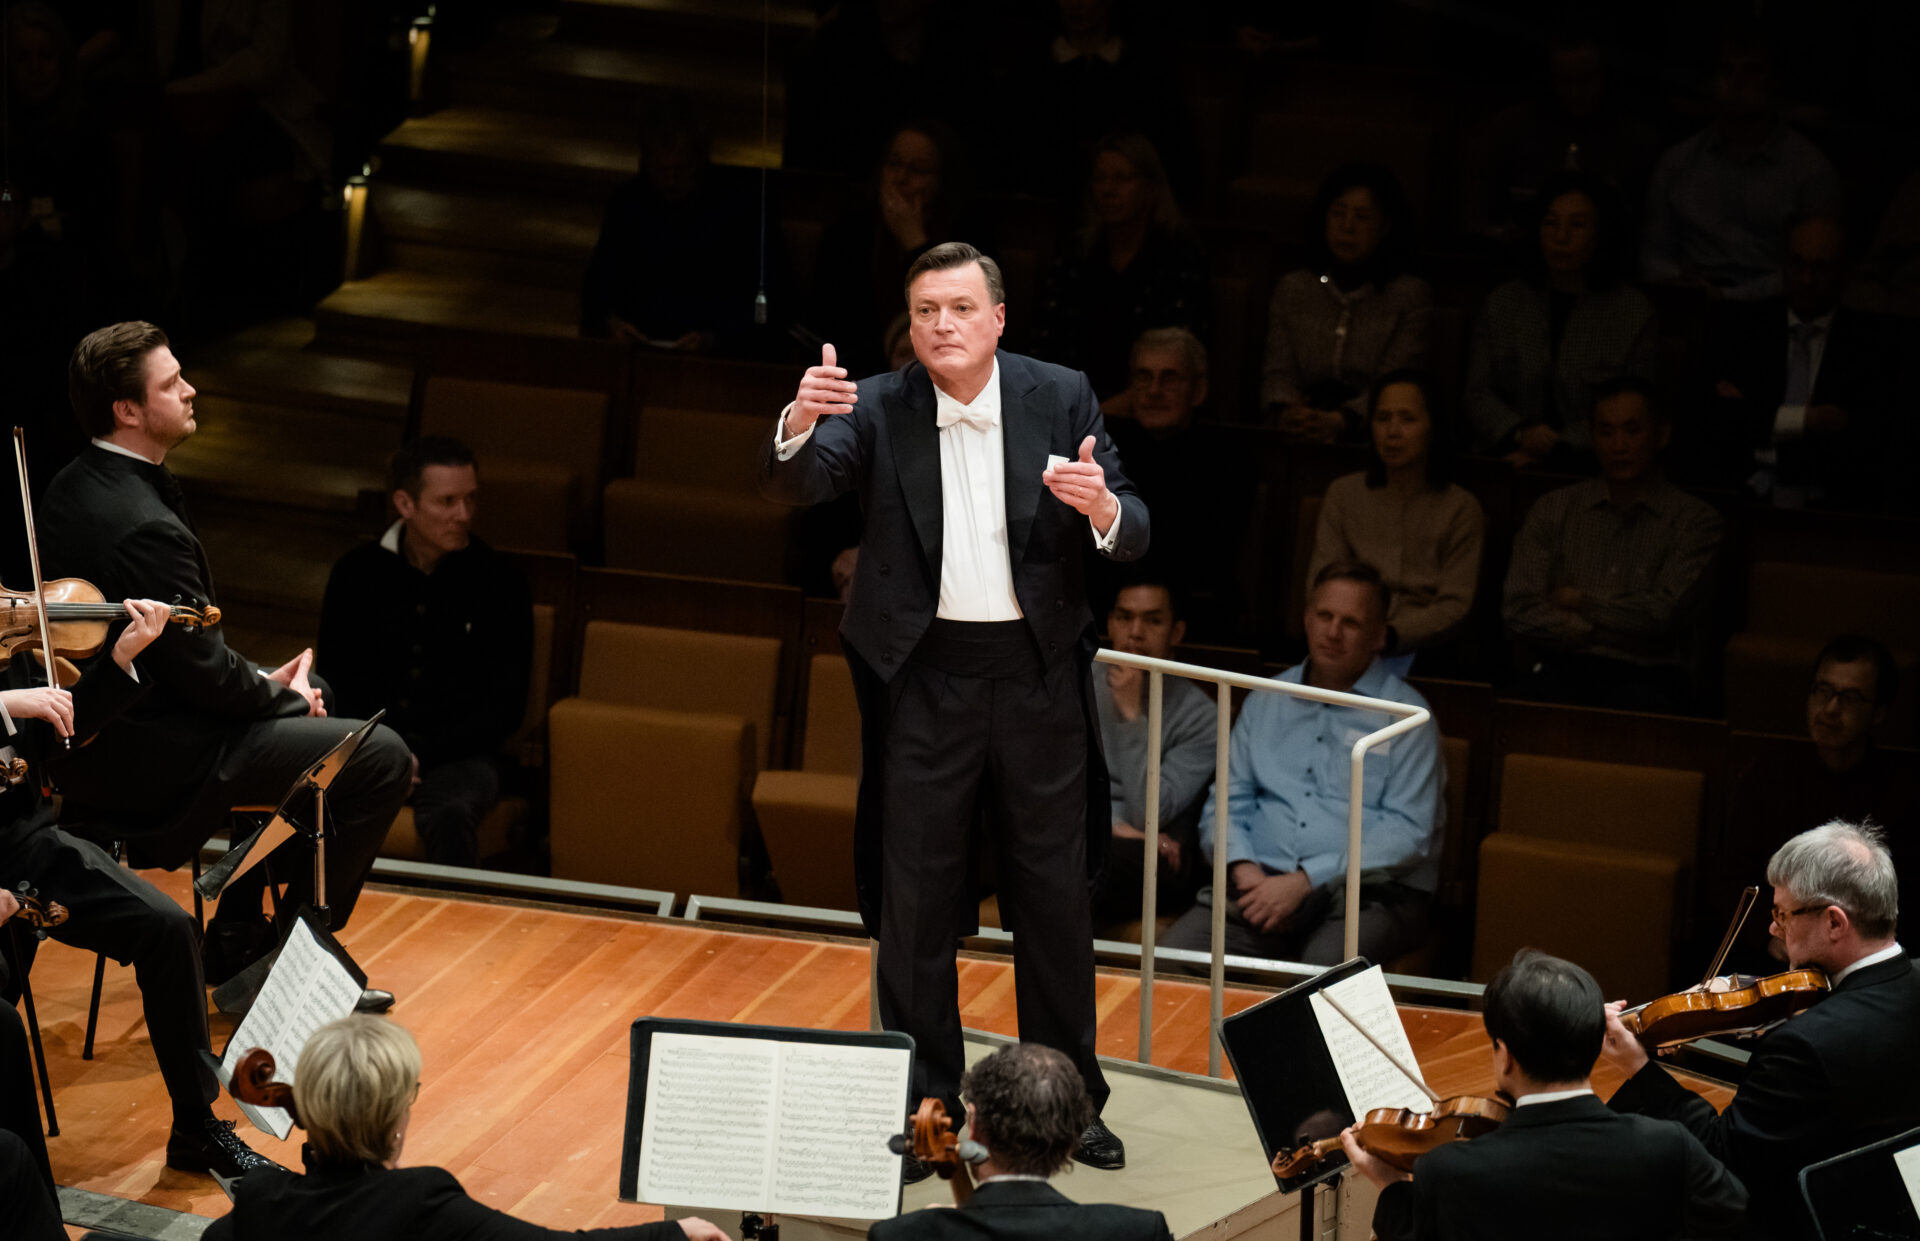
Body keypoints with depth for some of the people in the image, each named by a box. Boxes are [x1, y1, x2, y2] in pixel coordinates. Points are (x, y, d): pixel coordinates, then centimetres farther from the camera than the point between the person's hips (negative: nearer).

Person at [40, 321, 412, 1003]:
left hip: (92, 735, 10)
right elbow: (204, 672, -21)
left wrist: (265, 682, 7)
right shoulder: (145, 527, -27)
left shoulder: (69, 489, 4)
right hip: (153, 761, -10)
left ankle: (240, 940, 30)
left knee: (310, 696, 29)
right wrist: (284, 695, -3)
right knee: (384, 758, -6)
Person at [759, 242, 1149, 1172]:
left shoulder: (1062, 399, -3)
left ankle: (1069, 1100, 23)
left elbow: (1131, 536, -4)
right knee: (915, 895, 6)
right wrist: (798, 426, -41)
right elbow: (793, 488, -19)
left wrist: (1103, 509, -28)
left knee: (1055, 889, 10)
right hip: (924, 677, -1)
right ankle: (922, 1104, 17)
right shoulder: (878, 411, -6)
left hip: (1037, 674, 1)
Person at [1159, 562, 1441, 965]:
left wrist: (1305, 882, -15)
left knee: (1328, 963, -38)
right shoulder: (1267, 701, 20)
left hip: (1367, 890, -4)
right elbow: (1225, 802, 19)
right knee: (1174, 952, -24)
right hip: (1263, 880, 4)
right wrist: (1243, 868, -5)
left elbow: (1407, 832, -7)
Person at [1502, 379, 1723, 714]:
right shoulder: (1553, 508, 15)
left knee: (1644, 704, -38)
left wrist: (1579, 599, 4)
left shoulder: (1695, 519, 8)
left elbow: (1661, 614, -4)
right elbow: (1519, 614, 4)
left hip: (1646, 676, -1)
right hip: (1560, 667, 2)